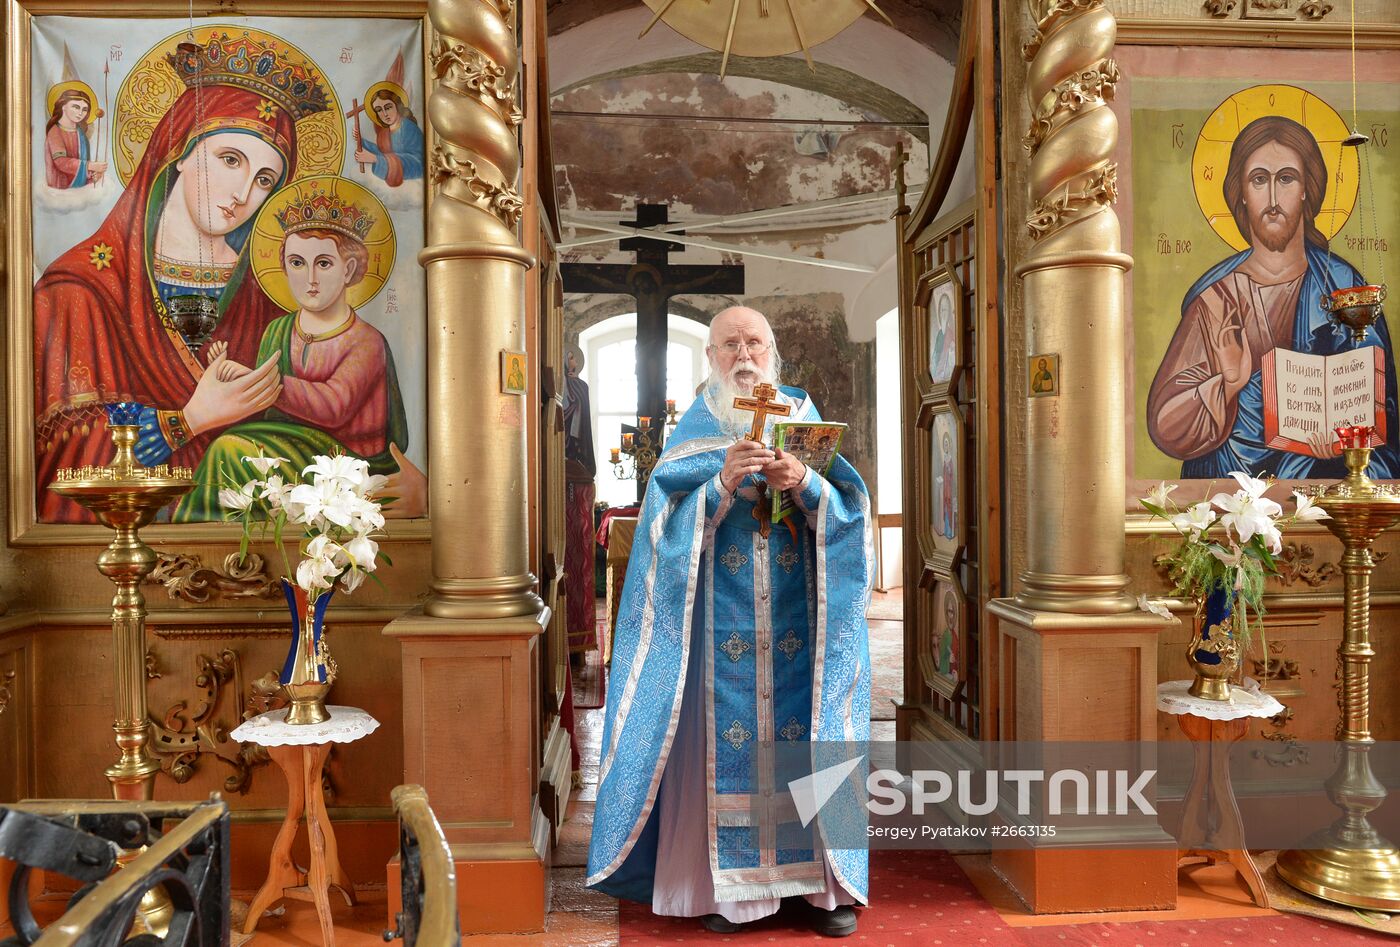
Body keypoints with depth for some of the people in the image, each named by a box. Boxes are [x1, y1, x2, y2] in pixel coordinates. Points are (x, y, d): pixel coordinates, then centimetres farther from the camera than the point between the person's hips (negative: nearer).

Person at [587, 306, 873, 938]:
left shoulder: (806, 420, 10)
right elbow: (667, 518, -5)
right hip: (722, 623, -1)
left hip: (800, 621, 1)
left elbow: (850, 508, 1)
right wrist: (721, 485, -21)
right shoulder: (696, 431, 6)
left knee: (808, 736, 3)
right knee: (723, 739, -1)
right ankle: (724, 884, 11)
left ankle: (824, 882, 14)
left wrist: (806, 484, -18)